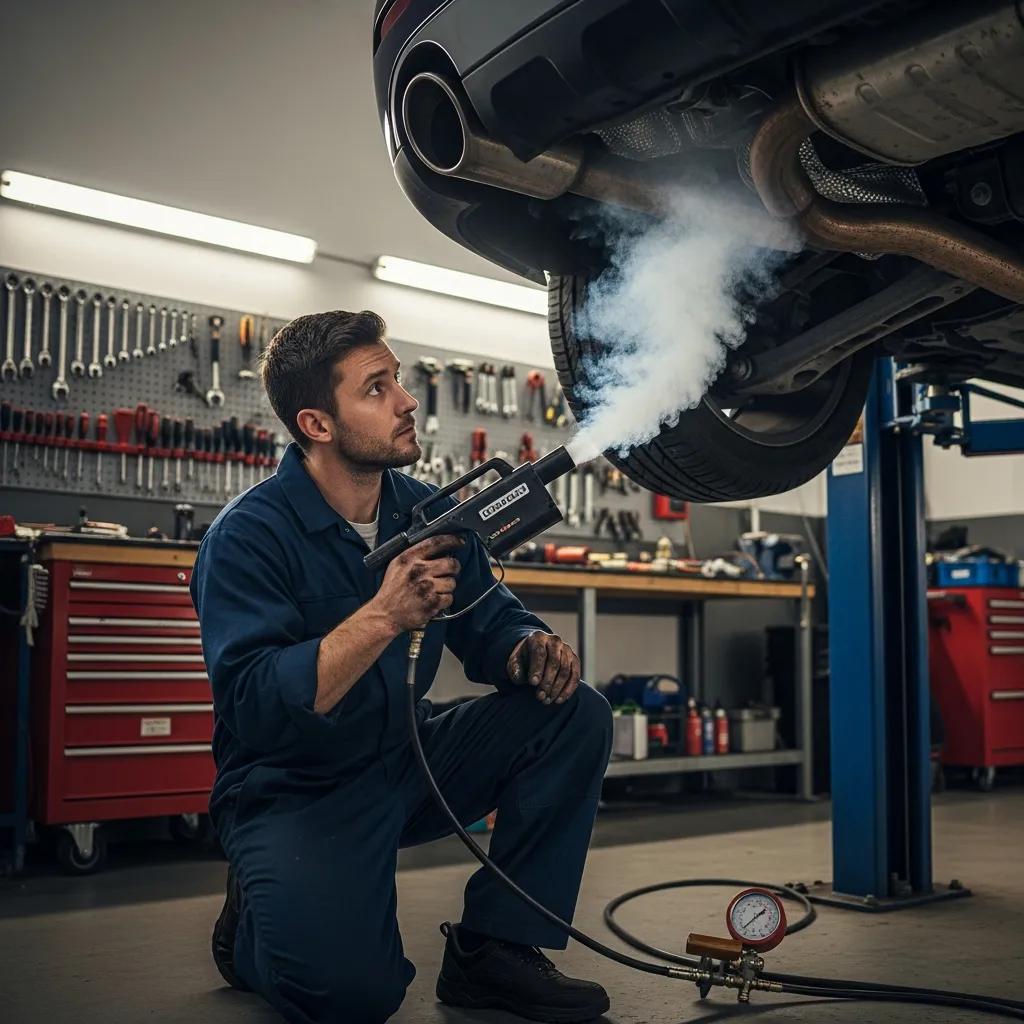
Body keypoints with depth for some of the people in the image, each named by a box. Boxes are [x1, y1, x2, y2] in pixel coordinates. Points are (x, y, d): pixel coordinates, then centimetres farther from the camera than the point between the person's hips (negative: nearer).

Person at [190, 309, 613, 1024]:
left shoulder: (429, 513, 0)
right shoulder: (250, 535, -19)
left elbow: (491, 624, 6)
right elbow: (251, 709, -29)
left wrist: (533, 650, -18)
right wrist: (383, 616, -37)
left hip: (407, 764, 6)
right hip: (296, 791, -6)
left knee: (575, 715, -9)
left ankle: (493, 947, -1)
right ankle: (253, 923, 10)